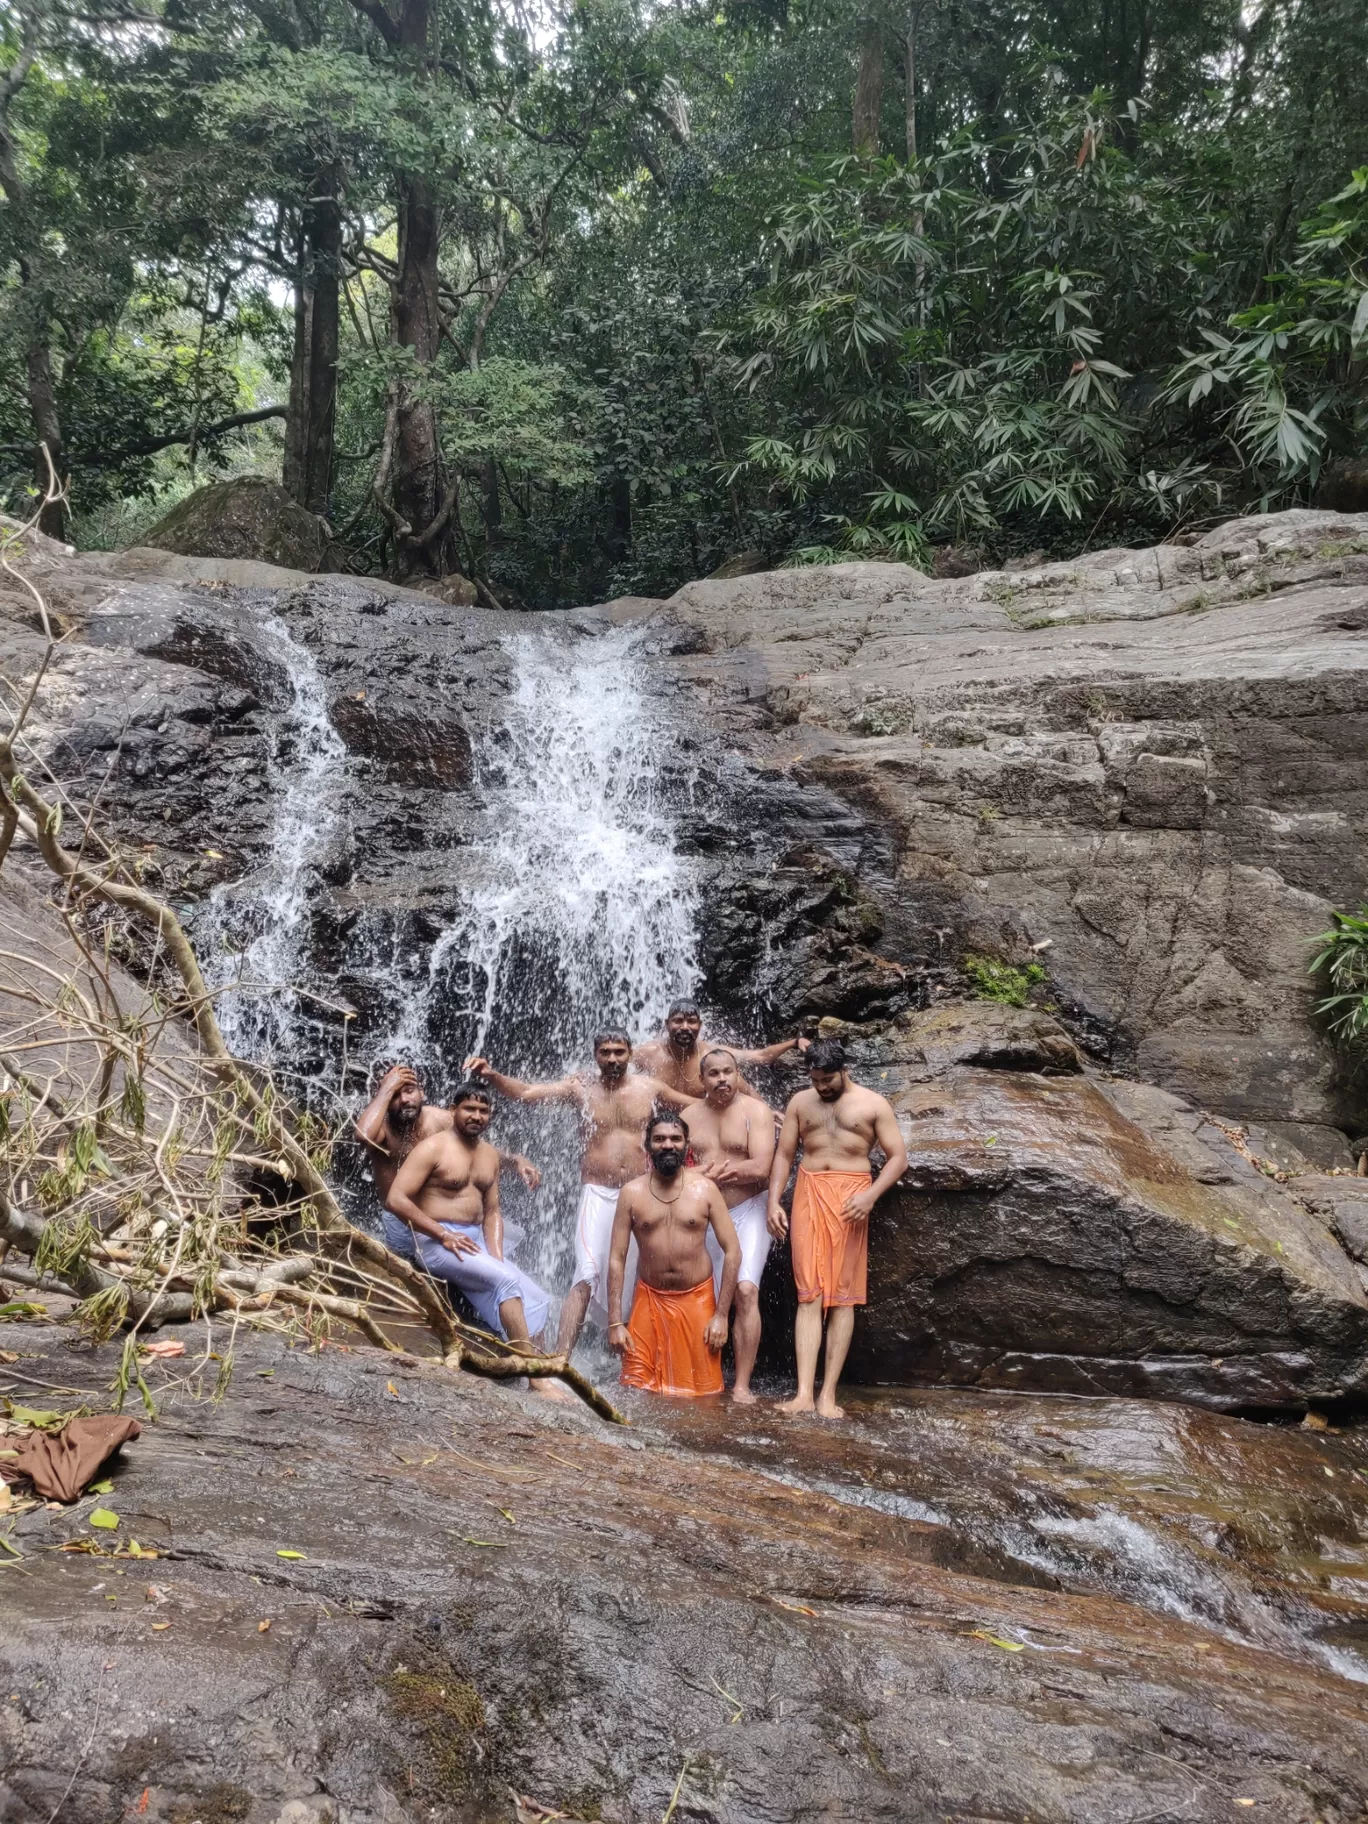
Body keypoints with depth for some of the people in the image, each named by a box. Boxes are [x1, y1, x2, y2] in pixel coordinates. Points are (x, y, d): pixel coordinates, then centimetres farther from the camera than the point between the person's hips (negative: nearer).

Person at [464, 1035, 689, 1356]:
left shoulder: (650, 1088, 6)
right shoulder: (581, 1088, 1)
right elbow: (526, 1092, -9)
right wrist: (491, 1076, -24)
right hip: (598, 1194, -2)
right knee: (587, 1276, -15)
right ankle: (560, 1360, -17)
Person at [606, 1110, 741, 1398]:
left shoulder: (705, 1189, -4)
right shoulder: (632, 1192, -3)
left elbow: (732, 1251, -4)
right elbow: (617, 1258, -2)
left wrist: (721, 1315, -9)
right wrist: (615, 1322, -8)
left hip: (697, 1300, 0)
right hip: (649, 1300, 1)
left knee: (701, 1395, 5)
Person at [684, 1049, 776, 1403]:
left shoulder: (756, 1111, -6)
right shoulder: (689, 1115, 6)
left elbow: (760, 1168, -17)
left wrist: (707, 1171, -10)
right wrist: (727, 1170, -14)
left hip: (748, 1211, -4)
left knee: (746, 1290, -19)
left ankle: (743, 1385, -15)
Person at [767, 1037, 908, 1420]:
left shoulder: (872, 1105, 5)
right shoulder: (800, 1102, 13)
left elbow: (898, 1158, 1)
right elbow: (783, 1155, 13)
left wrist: (870, 1195, -14)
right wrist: (774, 1201, -1)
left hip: (851, 1197, -2)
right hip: (809, 1192, 2)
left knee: (843, 1297, -3)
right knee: (809, 1295, -6)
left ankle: (828, 1395, -2)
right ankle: (804, 1394, -11)